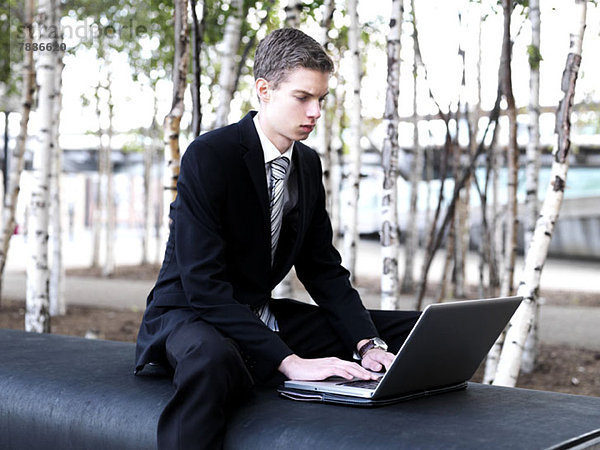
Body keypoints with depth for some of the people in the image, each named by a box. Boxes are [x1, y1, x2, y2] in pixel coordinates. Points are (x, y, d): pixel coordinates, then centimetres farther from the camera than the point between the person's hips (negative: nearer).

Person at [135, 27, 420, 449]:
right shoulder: (208, 156, -19)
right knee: (211, 360, -45)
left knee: (415, 331, -1)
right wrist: (289, 361, -33)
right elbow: (202, 282, -26)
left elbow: (323, 268, 8)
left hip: (261, 317, 7)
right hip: (191, 316, -7)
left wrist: (367, 344, -9)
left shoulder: (308, 163, 5)